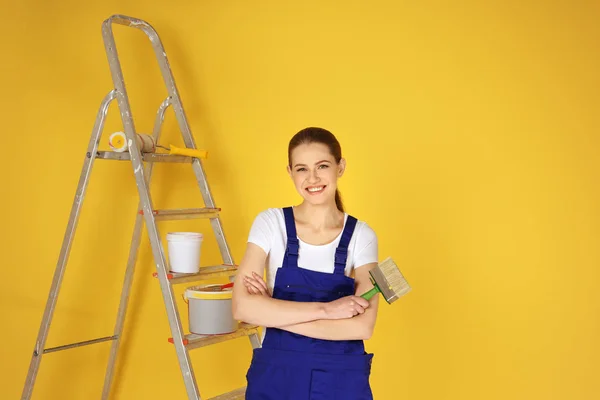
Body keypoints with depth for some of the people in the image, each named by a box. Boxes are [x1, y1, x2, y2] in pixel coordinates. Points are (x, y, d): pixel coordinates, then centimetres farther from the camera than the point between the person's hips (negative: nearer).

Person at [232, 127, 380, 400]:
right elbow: (243, 307, -15)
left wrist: (272, 311, -17)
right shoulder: (271, 223, -5)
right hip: (276, 377, 0)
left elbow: (362, 326, -15)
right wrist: (325, 309, -20)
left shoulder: (361, 236, -5)